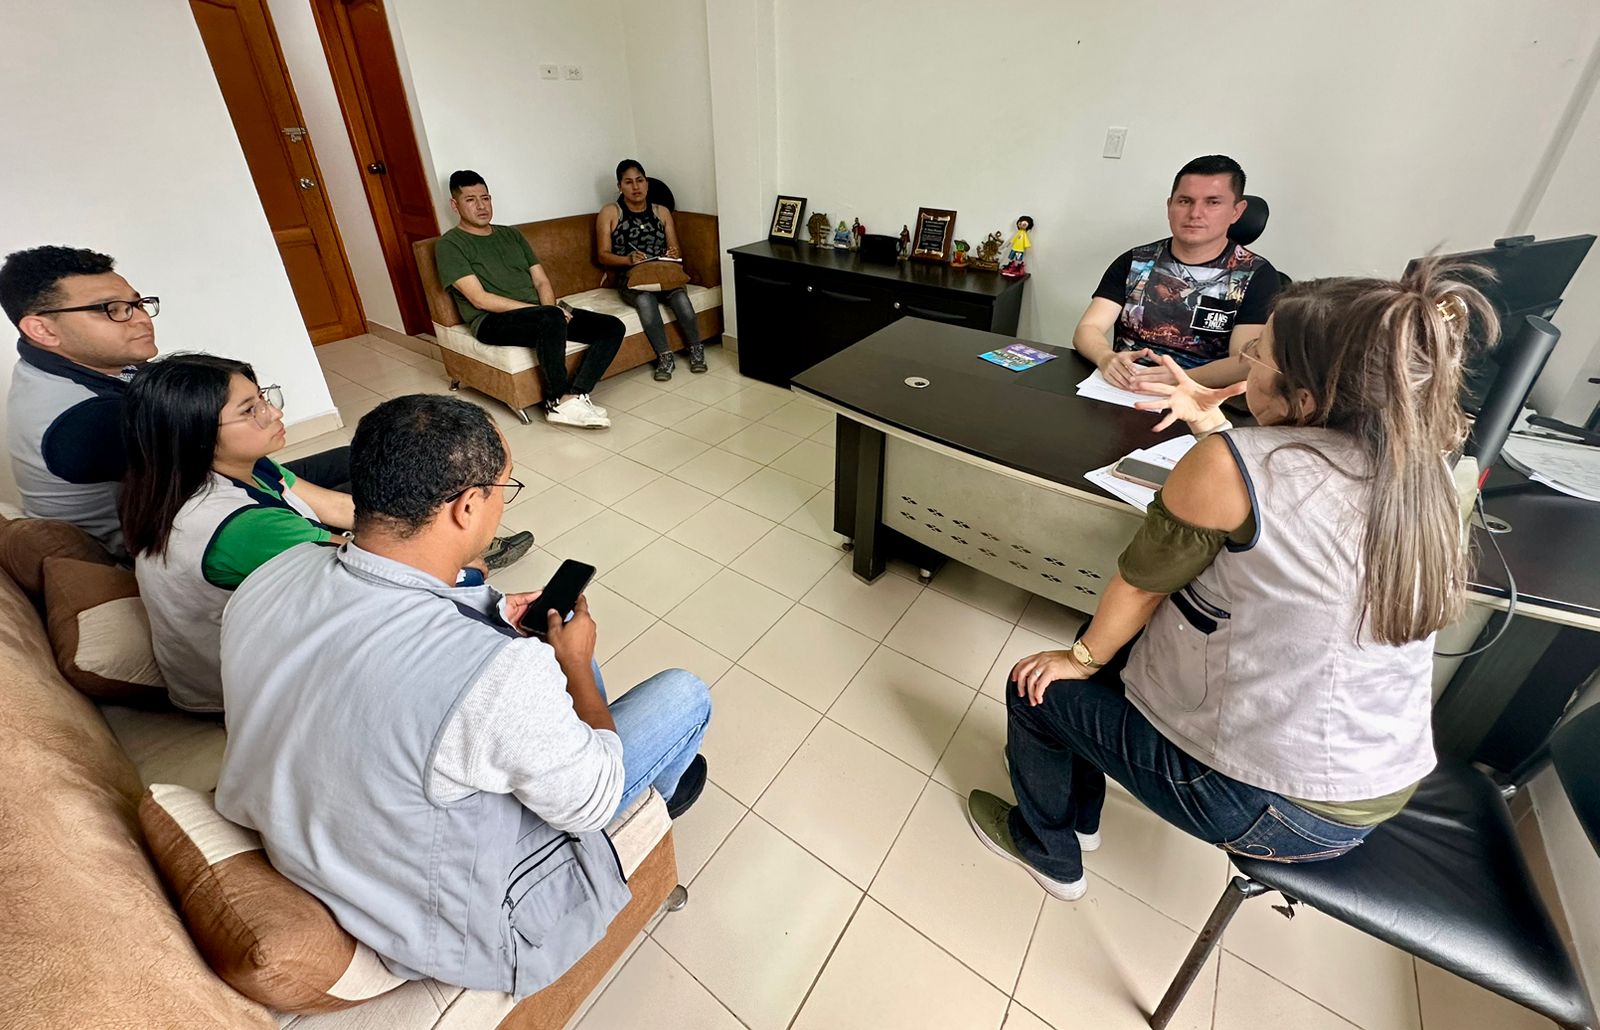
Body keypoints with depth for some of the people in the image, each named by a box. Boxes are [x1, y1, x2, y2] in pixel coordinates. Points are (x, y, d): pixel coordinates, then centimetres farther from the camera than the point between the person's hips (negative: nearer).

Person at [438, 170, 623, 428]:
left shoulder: (511, 234, 22)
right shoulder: (449, 245, 2)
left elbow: (541, 281, 15)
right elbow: (480, 299, -10)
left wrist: (550, 310, -9)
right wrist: (541, 311, -16)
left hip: (541, 315, 7)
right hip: (493, 321, -7)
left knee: (613, 327, -12)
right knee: (552, 319, -39)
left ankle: (574, 395, -25)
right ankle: (558, 401, -24)